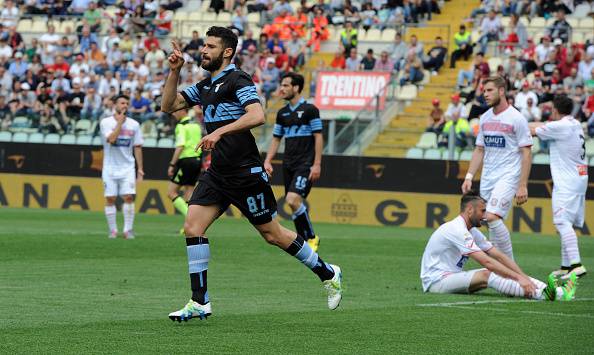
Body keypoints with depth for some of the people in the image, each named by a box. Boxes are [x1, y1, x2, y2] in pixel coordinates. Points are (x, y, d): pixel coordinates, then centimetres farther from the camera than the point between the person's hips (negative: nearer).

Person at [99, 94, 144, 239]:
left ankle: (128, 230, -5)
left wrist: (140, 168, 5)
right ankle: (113, 230, 7)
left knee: (129, 197, -9)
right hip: (110, 167, -2)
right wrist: (120, 121, -15)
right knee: (110, 199, -1)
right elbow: (111, 139, -20)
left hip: (128, 167, 2)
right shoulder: (106, 122, -3)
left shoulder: (134, 124, 5)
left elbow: (137, 147, 9)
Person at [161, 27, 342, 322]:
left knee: (272, 235, 1)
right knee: (192, 227, -8)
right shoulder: (204, 87, 15)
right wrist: (174, 72, 3)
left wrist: (219, 131, -34)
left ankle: (328, 274, 20)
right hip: (217, 173, 8)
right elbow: (168, 106, 15)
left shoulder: (237, 80, -12)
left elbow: (257, 116, -27)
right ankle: (200, 302, -4)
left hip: (245, 173, -8)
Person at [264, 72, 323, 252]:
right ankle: (303, 240, 14)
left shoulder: (310, 110, -6)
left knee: (293, 199, -20)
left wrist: (317, 164, -13)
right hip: (288, 164, 7)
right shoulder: (282, 113, 13)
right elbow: (276, 139, 18)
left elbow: (318, 137, -7)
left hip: (305, 164, -7)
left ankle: (311, 237, -7)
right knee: (295, 204, 5)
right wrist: (268, 161, 6)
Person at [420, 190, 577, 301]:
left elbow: (500, 256, 7)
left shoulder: (472, 232, 13)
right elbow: (486, 261, -27)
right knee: (487, 275, -30)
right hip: (436, 280, -9)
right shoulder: (456, 230, -20)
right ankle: (542, 294, -43)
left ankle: (556, 291, -24)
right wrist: (519, 278, -30)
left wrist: (525, 277, -6)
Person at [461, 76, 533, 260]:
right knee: (491, 223, 6)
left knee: (492, 217, -22)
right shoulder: (485, 118, 12)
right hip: (487, 179, 7)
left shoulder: (516, 118, -8)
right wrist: (469, 176, 9)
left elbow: (526, 153, -9)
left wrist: (522, 186, -14)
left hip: (507, 177, -7)